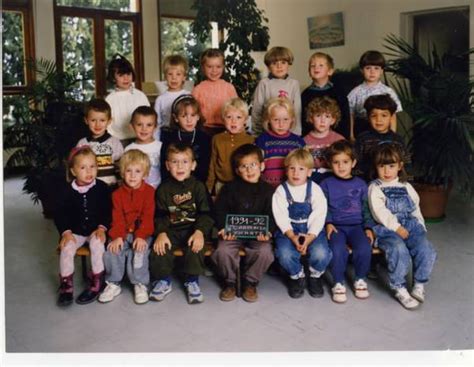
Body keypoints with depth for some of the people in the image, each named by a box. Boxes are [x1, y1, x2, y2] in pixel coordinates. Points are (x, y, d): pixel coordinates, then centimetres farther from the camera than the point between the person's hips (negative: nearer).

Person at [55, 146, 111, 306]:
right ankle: (66, 285, -8)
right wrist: (66, 232, -15)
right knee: (66, 248, -23)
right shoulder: (68, 191, -2)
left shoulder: (102, 187, -4)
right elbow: (60, 214, -1)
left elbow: (108, 210, -1)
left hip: (96, 230, -1)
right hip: (75, 231, 1)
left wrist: (102, 228, -14)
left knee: (97, 244, -30)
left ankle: (96, 282, -16)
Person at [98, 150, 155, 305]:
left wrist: (141, 236, -21)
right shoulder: (118, 193, 7)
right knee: (111, 250, -20)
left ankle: (140, 284, -12)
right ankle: (113, 284, -2)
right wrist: (118, 236, -15)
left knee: (139, 250, -29)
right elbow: (117, 218, -1)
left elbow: (148, 217, -10)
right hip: (123, 232, 3)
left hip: (142, 233, -3)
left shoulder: (149, 191, -3)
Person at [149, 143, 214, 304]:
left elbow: (205, 213, -5)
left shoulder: (198, 186, 1)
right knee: (159, 248, -23)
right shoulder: (164, 189, 6)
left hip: (193, 229, -1)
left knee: (196, 247, -29)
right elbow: (160, 215, 0)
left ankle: (192, 281, -9)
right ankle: (163, 281, -1)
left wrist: (200, 232, -21)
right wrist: (161, 233, -18)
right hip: (171, 229, 2)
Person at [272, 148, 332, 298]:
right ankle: (297, 275, 8)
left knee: (321, 253, -27)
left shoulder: (315, 190, 2)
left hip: (312, 231, 0)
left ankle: (315, 276, 10)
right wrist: (292, 236, -20)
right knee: (285, 254, -28)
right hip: (288, 231, 0)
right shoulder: (281, 191, 2)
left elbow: (319, 217, -6)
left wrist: (309, 237, -19)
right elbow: (281, 218, -7)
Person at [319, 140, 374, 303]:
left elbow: (366, 208, 14)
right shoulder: (326, 184, 9)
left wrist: (368, 227, 2)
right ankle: (338, 283, -9)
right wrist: (328, 223, -10)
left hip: (356, 225, 2)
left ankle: (360, 279, 1)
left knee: (365, 247, -27)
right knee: (338, 249, -31)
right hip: (336, 226, -2)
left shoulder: (360, 184, 15)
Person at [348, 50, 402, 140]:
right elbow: (351, 115, 4)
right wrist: (351, 136, 2)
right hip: (361, 132, 0)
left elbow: (392, 116, 1)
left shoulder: (388, 92, -2)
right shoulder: (356, 92, -1)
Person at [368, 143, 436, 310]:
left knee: (426, 249, -21)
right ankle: (400, 289, -16)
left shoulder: (406, 187, 20)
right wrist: (396, 227, -16)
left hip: (411, 226, 4)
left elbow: (415, 209, 23)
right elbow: (380, 212, -8)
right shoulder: (375, 187, 4)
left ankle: (419, 286, -3)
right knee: (399, 249, -32)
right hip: (387, 228, -4)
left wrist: (421, 227, 10)